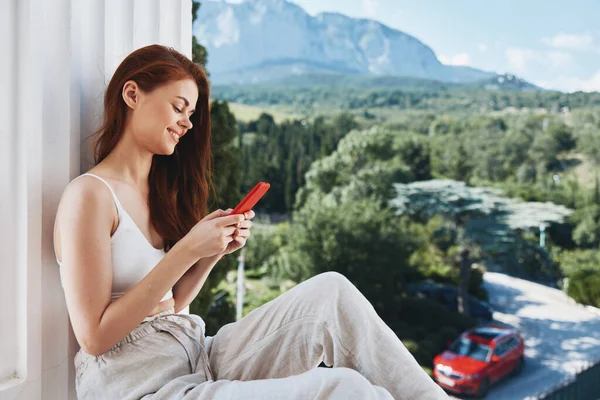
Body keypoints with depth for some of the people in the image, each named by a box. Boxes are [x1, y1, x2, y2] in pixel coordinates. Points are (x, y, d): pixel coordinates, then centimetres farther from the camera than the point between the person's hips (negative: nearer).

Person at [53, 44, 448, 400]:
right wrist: (187, 249, -19)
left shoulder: (158, 190, 13)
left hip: (199, 362, 7)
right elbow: (94, 336, -15)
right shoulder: (90, 194, -11)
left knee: (330, 292, -10)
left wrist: (214, 252, -3)